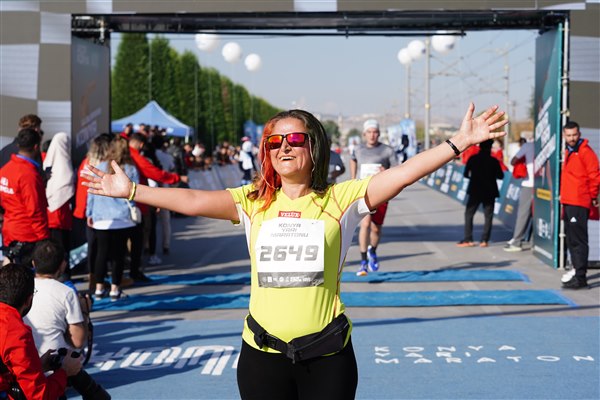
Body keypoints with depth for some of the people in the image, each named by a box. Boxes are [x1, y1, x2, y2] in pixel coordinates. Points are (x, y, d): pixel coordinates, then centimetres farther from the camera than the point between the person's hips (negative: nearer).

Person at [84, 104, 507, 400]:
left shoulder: (340, 199, -3)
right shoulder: (253, 202, 4)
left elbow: (402, 174, -11)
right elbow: (193, 201, -3)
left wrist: (460, 142, -18)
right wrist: (131, 191, -9)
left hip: (326, 354, -2)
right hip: (263, 353, 2)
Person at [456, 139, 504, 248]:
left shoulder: (473, 159, -4)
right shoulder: (493, 161, -3)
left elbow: (466, 174, 0)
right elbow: (500, 176, 0)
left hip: (475, 191, 0)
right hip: (489, 192, 0)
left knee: (468, 215, 7)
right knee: (488, 216, 7)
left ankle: (468, 240, -1)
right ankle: (484, 240, -1)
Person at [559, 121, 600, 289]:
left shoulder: (585, 152, -10)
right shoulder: (568, 152, 16)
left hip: (579, 203, -9)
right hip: (568, 203, 9)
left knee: (578, 240, -10)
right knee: (571, 240, 15)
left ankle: (580, 277, -11)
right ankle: (577, 271, 25)